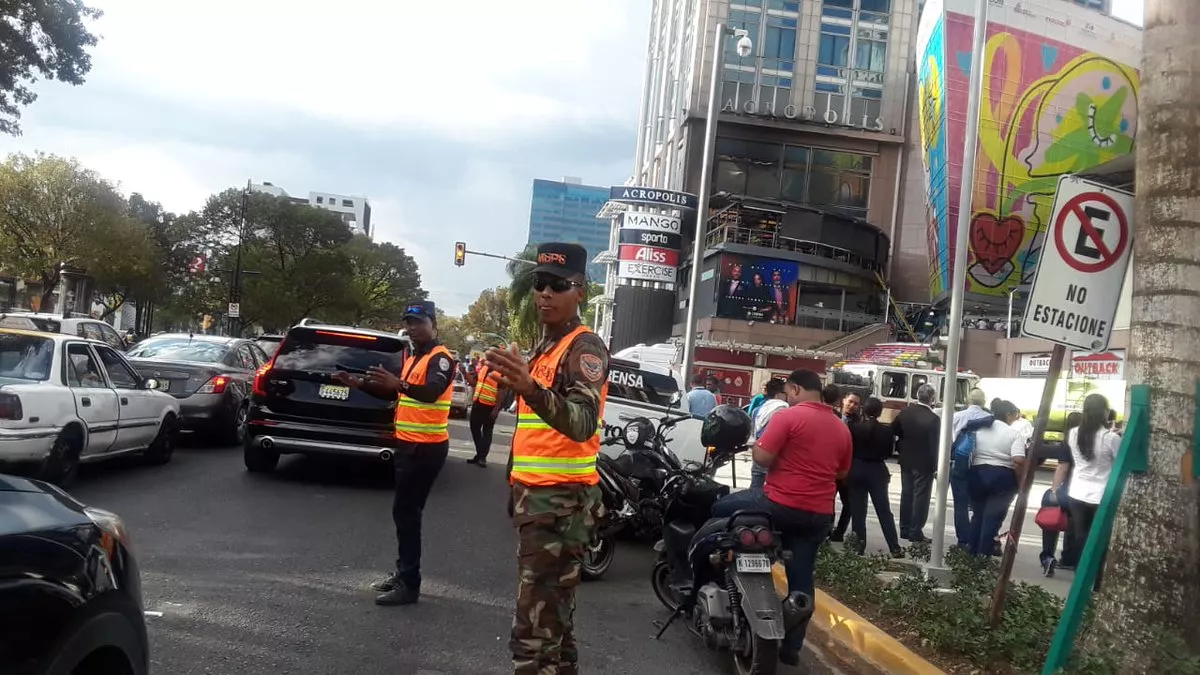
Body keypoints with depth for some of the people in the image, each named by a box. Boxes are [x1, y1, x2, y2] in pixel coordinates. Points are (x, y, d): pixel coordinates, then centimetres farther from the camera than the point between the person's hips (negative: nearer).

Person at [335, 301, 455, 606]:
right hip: (408, 444, 10)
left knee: (406, 512, -9)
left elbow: (432, 392, -32)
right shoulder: (412, 358, 17)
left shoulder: (440, 358, -14)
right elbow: (392, 393, 26)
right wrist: (359, 383, 13)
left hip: (426, 447, -10)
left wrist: (400, 384, -50)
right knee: (405, 511, 15)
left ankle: (409, 584, -3)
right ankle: (403, 573, 25)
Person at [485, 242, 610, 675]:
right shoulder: (545, 347, 18)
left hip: (561, 498, -10)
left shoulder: (585, 347, -12)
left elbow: (582, 422, -32)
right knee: (552, 611, 21)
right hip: (535, 493, 10)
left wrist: (532, 390, -46)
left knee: (535, 625, -13)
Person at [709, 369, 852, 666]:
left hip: (780, 504, -6)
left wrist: (755, 444, 3)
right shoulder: (841, 428, 11)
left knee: (721, 509, 15)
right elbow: (842, 473, 20)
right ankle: (792, 647, 17)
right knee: (801, 580, 12)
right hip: (819, 515, 7)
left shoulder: (788, 416, -12)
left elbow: (762, 457, -17)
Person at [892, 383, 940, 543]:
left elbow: (892, 432, 5)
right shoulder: (934, 418, -19)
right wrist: (936, 465, -6)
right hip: (924, 463, -6)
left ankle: (904, 529, 20)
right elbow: (935, 444, -16)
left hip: (906, 461, 6)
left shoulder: (905, 412, -2)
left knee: (906, 494, 13)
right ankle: (915, 532, 5)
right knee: (921, 497, 2)